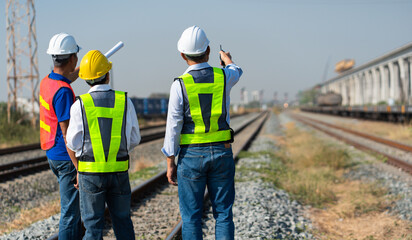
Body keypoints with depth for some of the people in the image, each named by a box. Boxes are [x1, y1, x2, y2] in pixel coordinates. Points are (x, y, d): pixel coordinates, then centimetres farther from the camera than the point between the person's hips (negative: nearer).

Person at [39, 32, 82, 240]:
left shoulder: (46, 82, 6)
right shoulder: (63, 92, -22)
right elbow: (67, 133, -22)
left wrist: (81, 69, 45)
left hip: (53, 154, 10)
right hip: (65, 158, -10)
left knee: (73, 208, 22)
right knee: (70, 211, -3)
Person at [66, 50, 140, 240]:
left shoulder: (80, 105, -7)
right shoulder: (124, 101, -2)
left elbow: (72, 145, -4)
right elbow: (134, 139, 4)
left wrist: (79, 170, 10)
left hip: (90, 173, -1)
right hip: (119, 171, 2)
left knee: (93, 224, 6)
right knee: (122, 220, 16)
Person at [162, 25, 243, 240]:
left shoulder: (180, 85, -11)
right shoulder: (224, 77, -2)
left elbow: (173, 126, -10)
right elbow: (236, 72, 25)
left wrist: (170, 163, -2)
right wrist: (227, 60, 48)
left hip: (191, 156, -2)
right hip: (221, 153, 2)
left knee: (191, 216, 5)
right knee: (223, 214, 8)